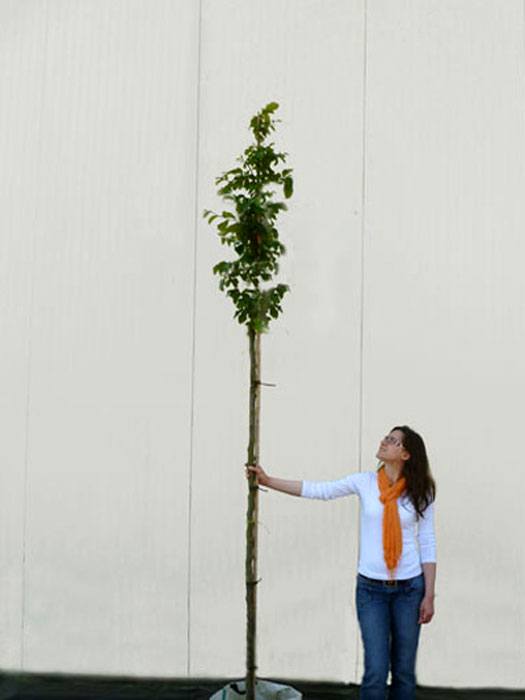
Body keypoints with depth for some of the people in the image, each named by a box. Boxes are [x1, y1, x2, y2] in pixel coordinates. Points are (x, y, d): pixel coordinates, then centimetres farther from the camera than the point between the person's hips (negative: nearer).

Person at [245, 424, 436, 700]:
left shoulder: (420, 492, -4)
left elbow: (427, 544, 0)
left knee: (404, 672, 8)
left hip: (409, 588, 0)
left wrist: (429, 595, -3)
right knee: (375, 673, -2)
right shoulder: (365, 481, -2)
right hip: (370, 587, 0)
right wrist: (267, 480, -11)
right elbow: (318, 490, -6)